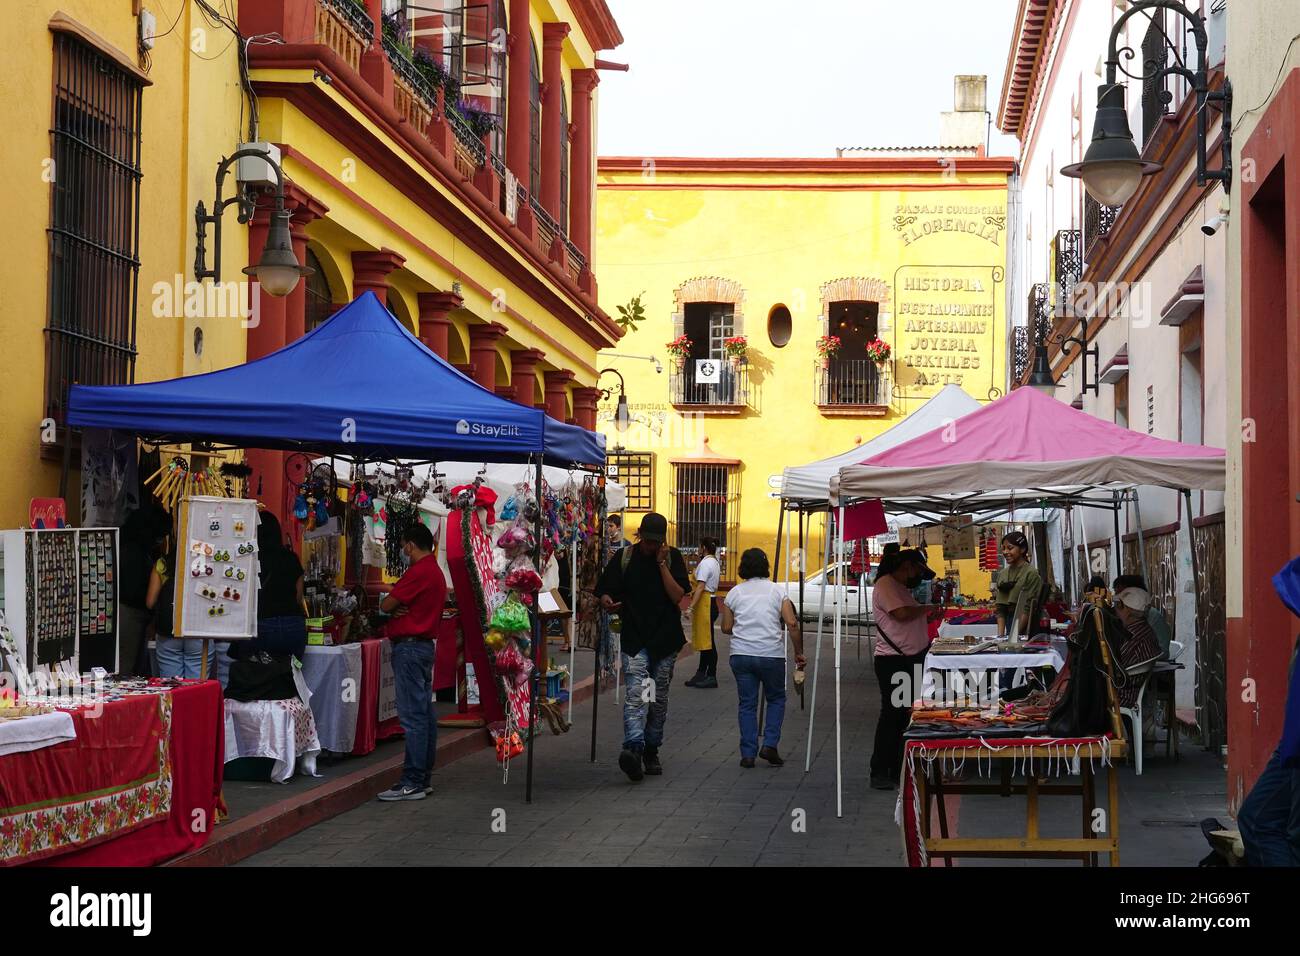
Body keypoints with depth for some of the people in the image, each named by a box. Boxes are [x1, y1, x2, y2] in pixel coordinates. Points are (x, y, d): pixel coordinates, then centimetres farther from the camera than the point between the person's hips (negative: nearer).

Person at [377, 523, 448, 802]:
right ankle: (424, 778, 16)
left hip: (409, 647, -11)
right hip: (424, 644, 11)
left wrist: (393, 607, 9)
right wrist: (401, 609, -7)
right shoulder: (436, 571, 17)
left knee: (412, 716, -10)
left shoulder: (419, 571, -16)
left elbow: (386, 606, -13)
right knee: (425, 714, 11)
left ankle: (412, 783, -9)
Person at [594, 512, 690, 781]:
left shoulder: (672, 557, 3)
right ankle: (633, 748, -33)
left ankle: (651, 751, 23)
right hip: (634, 640, -2)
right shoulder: (624, 557, 3)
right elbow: (604, 592, 3)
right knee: (635, 696, -18)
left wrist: (662, 563, -12)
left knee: (659, 700, 10)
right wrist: (608, 602, -20)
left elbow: (678, 595, -8)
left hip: (665, 640, 2)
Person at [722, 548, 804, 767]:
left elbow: (726, 628, 8)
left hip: (741, 655, 2)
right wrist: (799, 652, 1)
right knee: (776, 699, 16)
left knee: (747, 703, 8)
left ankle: (748, 754, 6)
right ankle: (769, 745, 2)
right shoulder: (777, 591, 1)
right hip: (771, 655, -2)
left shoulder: (735, 592, 6)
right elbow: (792, 624, -8)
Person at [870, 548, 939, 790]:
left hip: (912, 659, 10)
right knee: (892, 714, -8)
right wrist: (926, 608, -8)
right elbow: (901, 613, -23)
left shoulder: (902, 588, 21)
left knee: (906, 715, 10)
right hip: (892, 660, -10)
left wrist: (928, 617, 10)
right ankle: (879, 773, -4)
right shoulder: (885, 584, -10)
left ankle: (898, 770, 16)